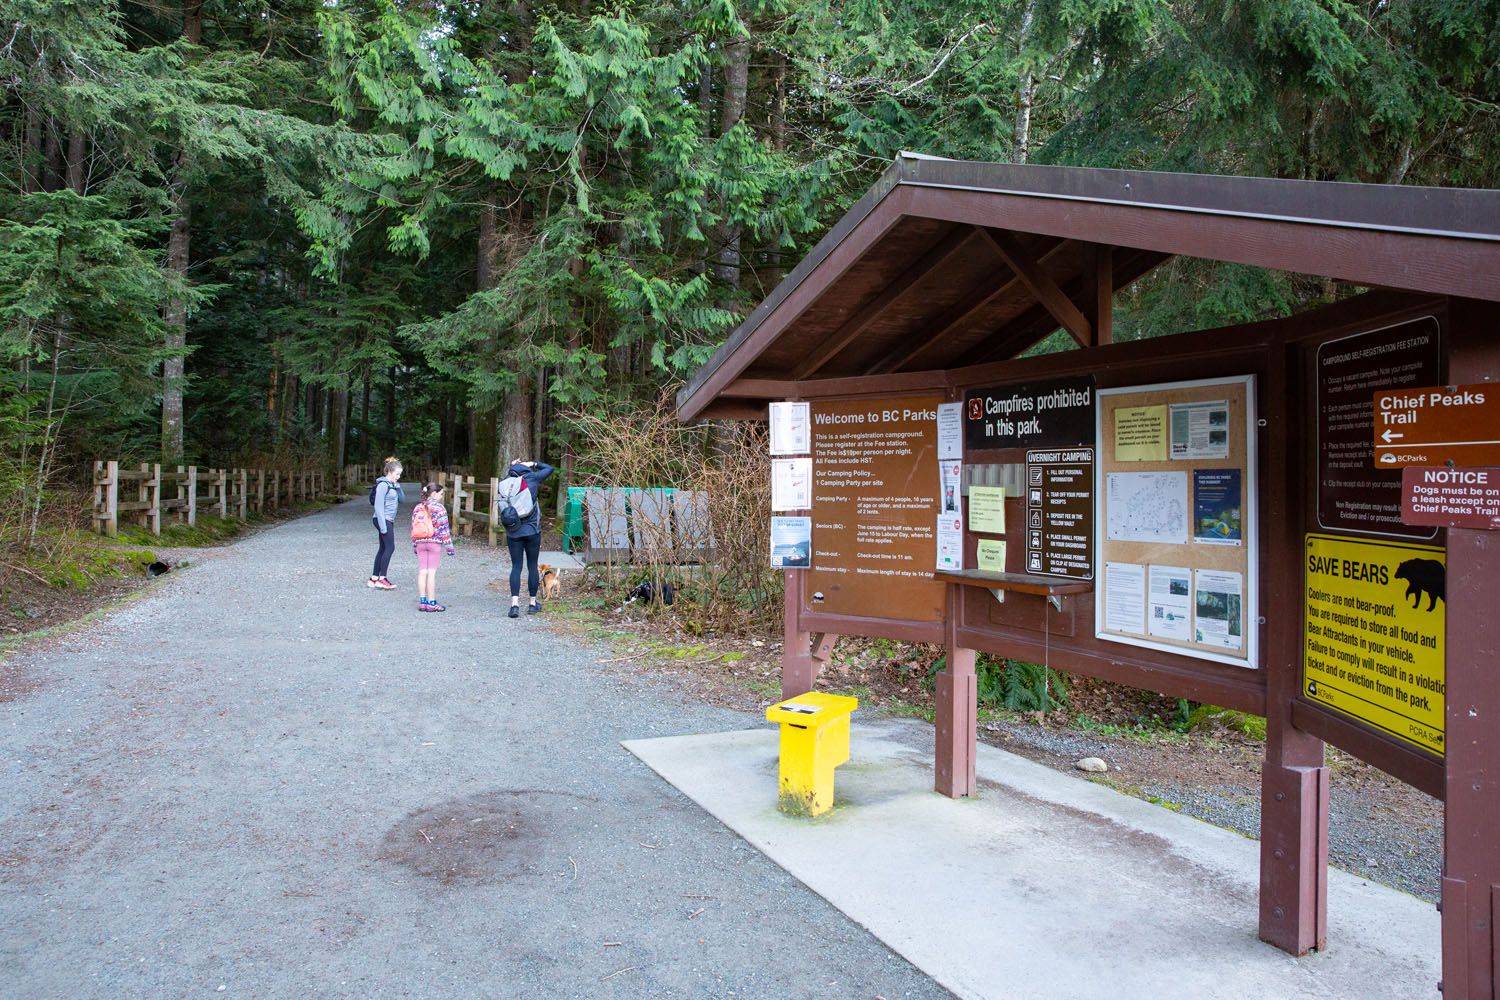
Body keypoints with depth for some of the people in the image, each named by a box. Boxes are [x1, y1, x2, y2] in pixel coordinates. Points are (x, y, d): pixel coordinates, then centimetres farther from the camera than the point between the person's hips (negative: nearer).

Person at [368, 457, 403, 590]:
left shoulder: (392, 484, 13)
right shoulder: (383, 484, -15)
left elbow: (400, 499, 13)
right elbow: (378, 506, -18)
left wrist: (397, 486, 0)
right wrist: (383, 526, -20)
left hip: (389, 520, 9)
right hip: (383, 519, -9)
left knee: (383, 548, 10)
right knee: (390, 547, -10)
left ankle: (374, 578, 14)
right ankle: (382, 579, -7)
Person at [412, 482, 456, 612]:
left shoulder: (418, 507, 8)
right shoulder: (438, 508, -9)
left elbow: (414, 528, 12)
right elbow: (443, 528, -11)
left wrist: (414, 545, 18)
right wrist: (449, 546, -8)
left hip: (420, 543, 5)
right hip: (435, 543, -5)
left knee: (422, 572, 8)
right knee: (431, 572, -3)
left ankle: (422, 601, 10)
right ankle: (431, 602, -1)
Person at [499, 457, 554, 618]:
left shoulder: (505, 483, 1)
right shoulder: (530, 478, -7)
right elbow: (549, 469, 7)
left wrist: (512, 467, 26)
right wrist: (533, 463, 17)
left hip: (512, 532, 2)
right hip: (532, 531, -2)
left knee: (516, 566, 4)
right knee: (532, 566, 8)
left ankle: (515, 603, -9)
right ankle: (532, 603, 16)